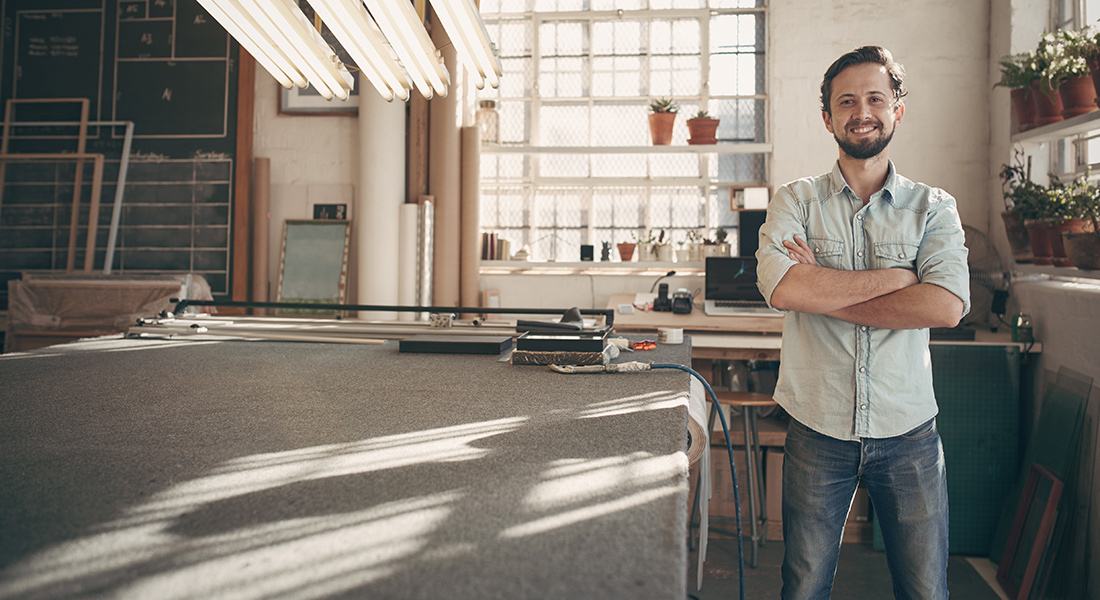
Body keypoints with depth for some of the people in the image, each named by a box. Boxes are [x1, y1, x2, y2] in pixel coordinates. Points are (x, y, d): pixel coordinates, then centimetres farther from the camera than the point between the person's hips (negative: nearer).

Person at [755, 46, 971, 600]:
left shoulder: (933, 207, 3)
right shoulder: (796, 201, 0)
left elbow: (947, 305, -15)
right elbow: (781, 286, -19)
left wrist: (823, 292, -16)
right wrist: (895, 276, -13)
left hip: (908, 433, 1)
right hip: (818, 430, 0)